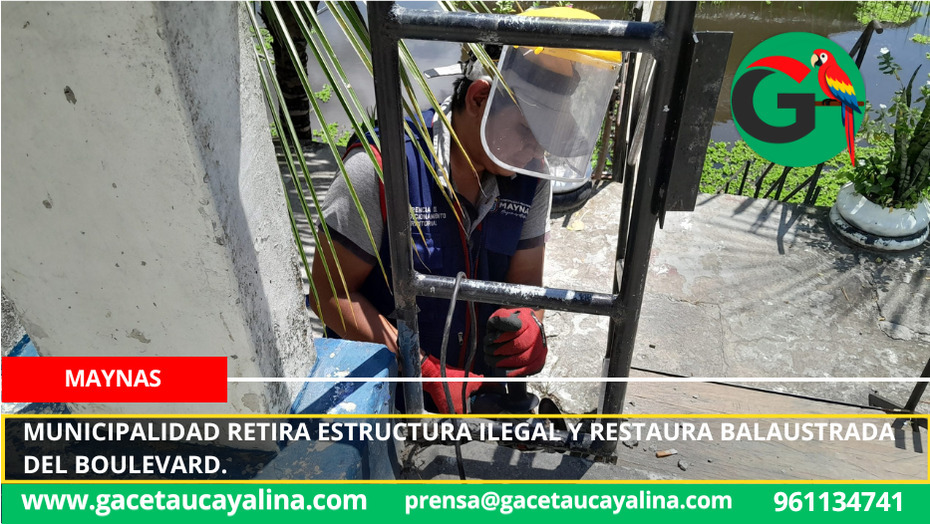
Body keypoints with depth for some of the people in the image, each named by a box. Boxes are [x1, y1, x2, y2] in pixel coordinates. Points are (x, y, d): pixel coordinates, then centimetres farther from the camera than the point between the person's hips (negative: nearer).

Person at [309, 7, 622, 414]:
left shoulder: (530, 179, -4)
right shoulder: (380, 167, -21)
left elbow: (525, 282, 4)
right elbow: (330, 293, -16)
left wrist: (528, 322, -20)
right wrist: (426, 372, -23)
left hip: (481, 381, 3)